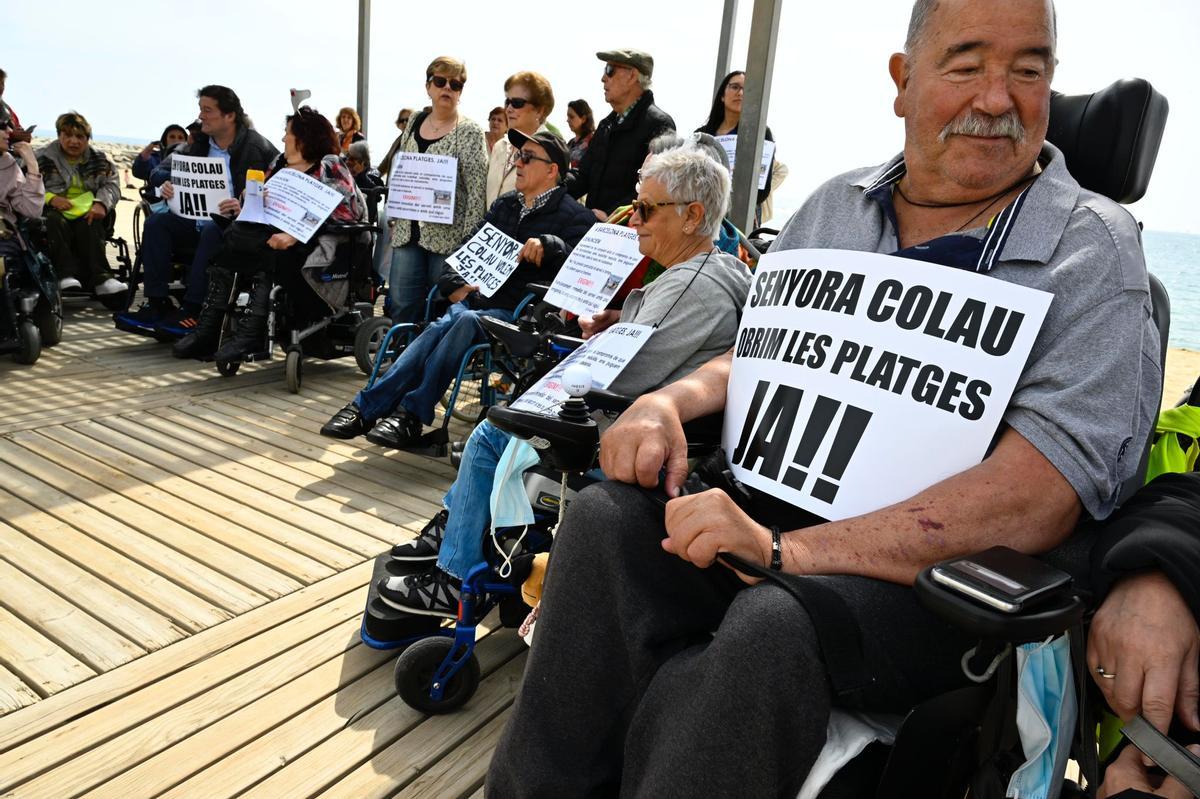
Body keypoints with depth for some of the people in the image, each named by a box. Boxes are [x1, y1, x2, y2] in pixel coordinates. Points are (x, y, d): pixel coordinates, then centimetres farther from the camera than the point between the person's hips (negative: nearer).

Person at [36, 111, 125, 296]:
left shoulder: (99, 159, 15)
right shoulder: (43, 158, 8)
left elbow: (111, 185, 5)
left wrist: (101, 203, -16)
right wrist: (51, 198, -19)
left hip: (87, 212, 1)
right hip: (55, 210, -1)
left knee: (89, 226, -33)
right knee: (56, 222, -35)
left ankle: (100, 277, -42)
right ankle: (66, 275, -44)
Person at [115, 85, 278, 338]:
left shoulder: (256, 147, -10)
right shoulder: (199, 142, 11)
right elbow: (160, 170, 11)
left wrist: (244, 208, -36)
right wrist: (164, 183, -14)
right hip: (198, 219, 7)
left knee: (212, 229, -36)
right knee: (156, 222, -13)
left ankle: (191, 309, -33)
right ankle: (157, 304, -17)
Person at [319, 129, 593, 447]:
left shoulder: (573, 215, 4)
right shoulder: (504, 204, 24)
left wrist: (548, 244, -28)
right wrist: (454, 284, 8)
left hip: (517, 313, -5)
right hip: (479, 298, 5)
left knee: (466, 320, -34)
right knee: (439, 327, -26)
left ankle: (410, 414, -32)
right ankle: (365, 407, -32)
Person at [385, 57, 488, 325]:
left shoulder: (469, 132, -5)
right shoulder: (415, 122, 13)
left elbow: (477, 190, -10)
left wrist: (468, 240, -16)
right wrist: (394, 219, 15)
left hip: (447, 236, -5)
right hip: (408, 231, 5)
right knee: (400, 305, 5)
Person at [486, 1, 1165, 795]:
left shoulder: (1093, 249, -6)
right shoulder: (834, 206, 11)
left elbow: (1036, 501, -18)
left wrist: (785, 550, -26)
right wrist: (669, 402, -6)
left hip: (931, 574, -4)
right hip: (773, 511, 5)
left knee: (775, 624, -33)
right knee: (607, 515, -19)